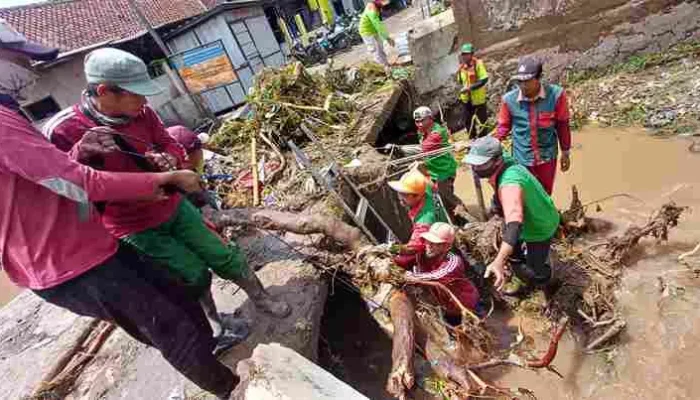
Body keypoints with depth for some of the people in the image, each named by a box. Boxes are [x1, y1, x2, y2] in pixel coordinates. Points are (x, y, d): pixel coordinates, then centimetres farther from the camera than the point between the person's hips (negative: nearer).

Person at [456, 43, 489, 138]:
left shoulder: (478, 64, -10)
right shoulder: (461, 67, 8)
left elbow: (484, 80, -18)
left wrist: (470, 87, -26)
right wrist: (462, 88, -1)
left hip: (478, 99, -6)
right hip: (466, 100, 6)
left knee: (480, 122, 3)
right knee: (468, 123, 13)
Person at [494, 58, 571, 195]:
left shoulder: (556, 94, -16)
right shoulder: (509, 99, -15)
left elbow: (562, 125, -3)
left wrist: (565, 153, 6)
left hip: (547, 157, 1)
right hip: (521, 159, 0)